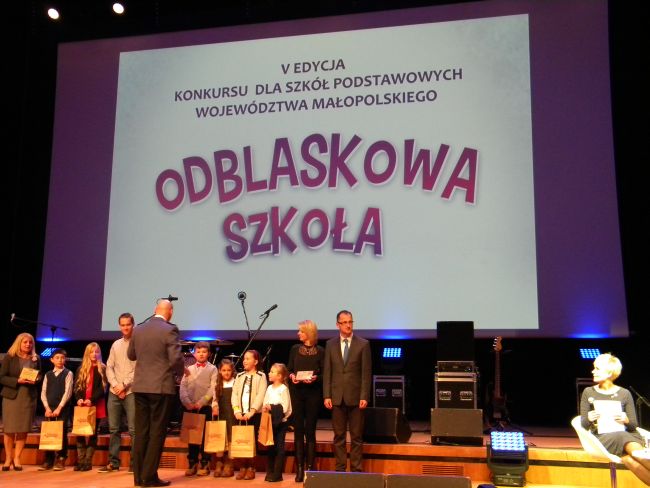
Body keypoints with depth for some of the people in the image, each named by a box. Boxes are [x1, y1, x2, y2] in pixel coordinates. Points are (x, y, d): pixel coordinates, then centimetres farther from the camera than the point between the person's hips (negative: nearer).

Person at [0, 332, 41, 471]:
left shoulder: (36, 358, 7)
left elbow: (40, 377, 14)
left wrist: (35, 380, -8)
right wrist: (17, 381, -16)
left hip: (29, 397, 2)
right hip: (11, 396, -2)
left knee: (23, 429, 2)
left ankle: (17, 458, 12)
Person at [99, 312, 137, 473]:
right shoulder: (116, 345, 16)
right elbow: (109, 367, 12)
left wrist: (125, 384, -12)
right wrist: (115, 385, -4)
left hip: (131, 391, -5)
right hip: (114, 392, 5)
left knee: (133, 429, -6)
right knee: (114, 429, 7)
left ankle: (134, 463, -1)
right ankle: (113, 462, 13)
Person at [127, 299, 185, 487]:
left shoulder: (138, 330, 6)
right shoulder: (169, 330, -11)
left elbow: (131, 355, 18)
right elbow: (176, 359, -15)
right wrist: (181, 371, 4)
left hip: (140, 386, 5)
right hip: (161, 386, -5)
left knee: (141, 431, 10)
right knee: (157, 432, 0)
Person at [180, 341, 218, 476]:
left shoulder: (212, 369, 4)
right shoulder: (189, 369, 13)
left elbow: (213, 389, -6)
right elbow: (183, 387, 4)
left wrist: (200, 402, -15)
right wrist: (187, 402, -11)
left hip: (206, 407, -3)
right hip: (190, 407, 3)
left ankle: (205, 465, 6)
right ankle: (192, 464, 13)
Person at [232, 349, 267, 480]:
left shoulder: (261, 376, 2)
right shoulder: (239, 376, 15)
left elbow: (261, 395, -8)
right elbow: (234, 393, 7)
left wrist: (251, 411, -17)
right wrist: (237, 410, -7)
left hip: (254, 414, -4)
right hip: (240, 414, 4)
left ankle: (251, 468, 6)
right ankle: (243, 467, 8)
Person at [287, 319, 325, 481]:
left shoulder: (320, 351, -1)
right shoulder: (295, 349, 7)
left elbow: (325, 374, -1)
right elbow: (289, 370, 10)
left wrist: (315, 378, -20)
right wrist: (292, 376, -11)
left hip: (313, 393, -2)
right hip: (297, 393, 2)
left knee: (310, 431, 2)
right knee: (298, 430, 3)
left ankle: (310, 468, 9)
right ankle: (299, 468, 7)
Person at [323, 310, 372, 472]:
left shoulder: (363, 344, 1)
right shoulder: (330, 344, 7)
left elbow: (366, 372, -2)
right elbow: (327, 372, 6)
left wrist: (364, 396, -9)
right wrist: (327, 395, -1)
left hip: (355, 396, -2)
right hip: (337, 397, 2)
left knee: (356, 436, 3)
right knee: (339, 436, 7)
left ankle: (356, 469, 10)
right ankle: (340, 468, 15)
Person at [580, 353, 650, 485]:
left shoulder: (624, 394, 7)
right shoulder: (588, 392, 7)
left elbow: (633, 426, 8)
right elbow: (584, 424, 5)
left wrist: (626, 420, -16)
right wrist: (589, 419, -19)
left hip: (625, 434, 1)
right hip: (601, 438, -1)